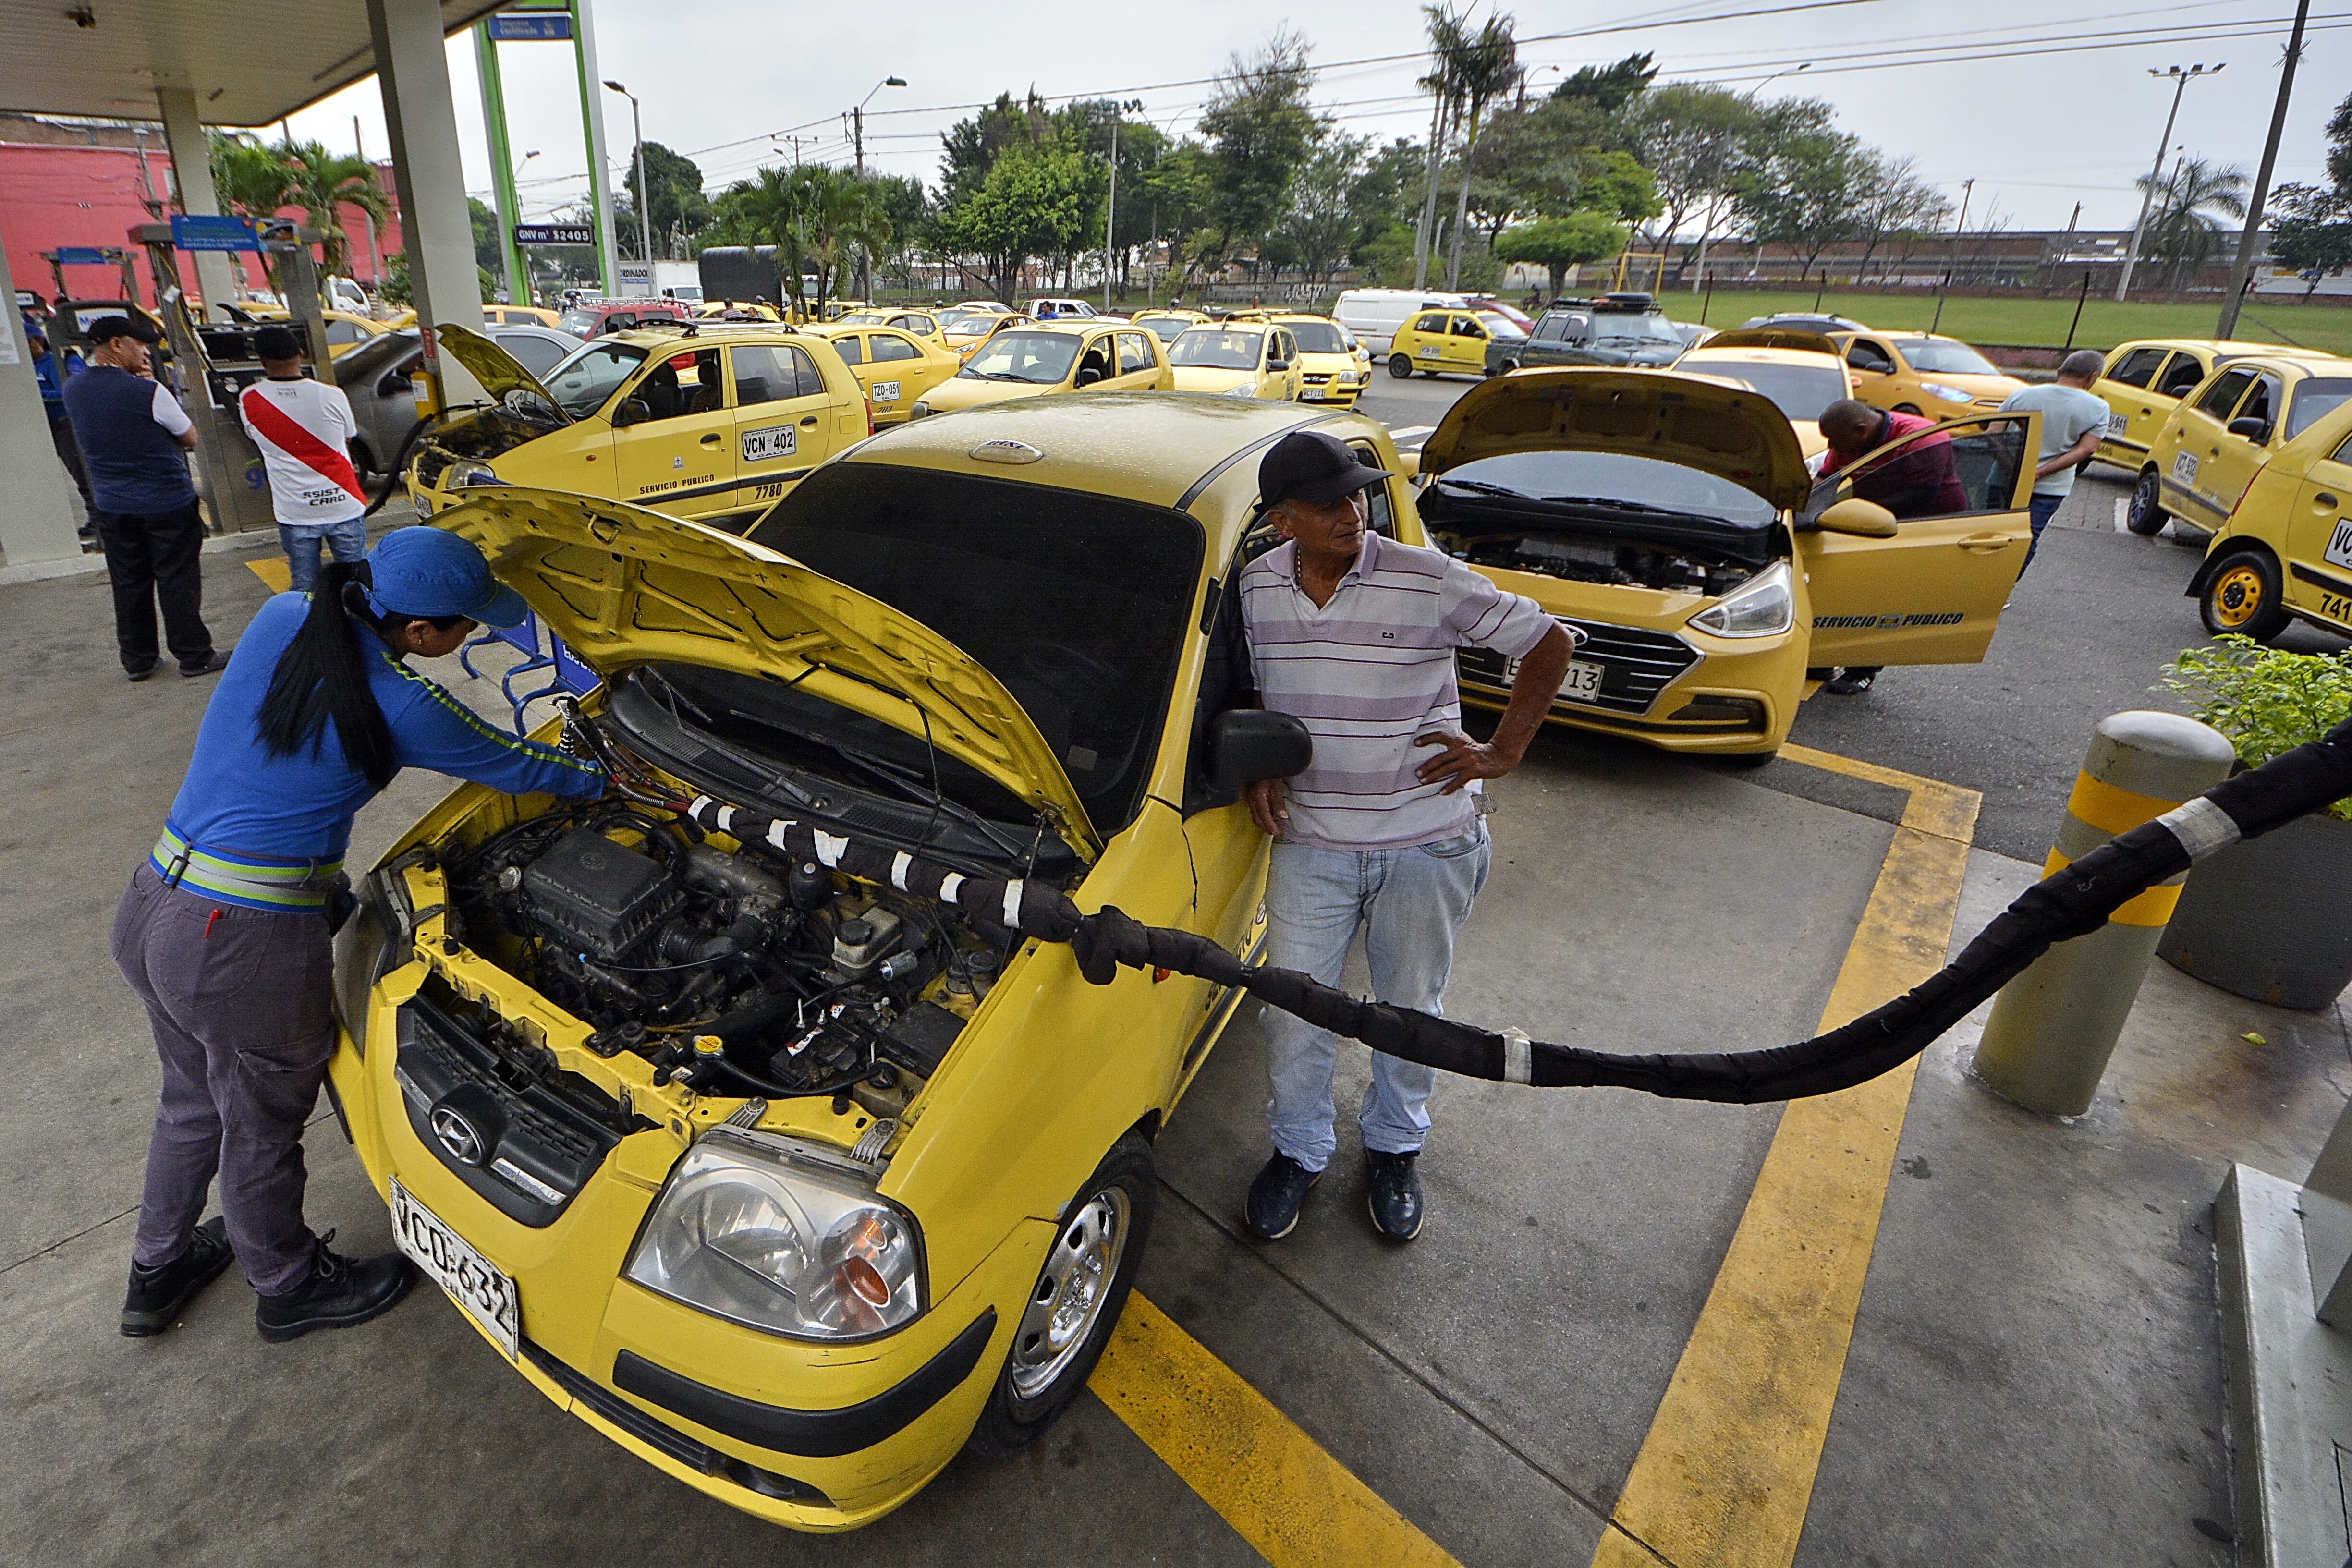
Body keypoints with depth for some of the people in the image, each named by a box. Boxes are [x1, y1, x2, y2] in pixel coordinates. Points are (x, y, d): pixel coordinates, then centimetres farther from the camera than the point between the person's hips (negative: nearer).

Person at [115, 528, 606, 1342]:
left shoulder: (282, 617, -2)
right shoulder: (402, 707, -19)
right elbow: (517, 769, -5)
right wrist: (610, 778, 11)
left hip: (151, 908, 8)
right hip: (249, 946, -7)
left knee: (195, 1101, 29)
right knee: (261, 1127, 16)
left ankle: (158, 1272, 51)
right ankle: (290, 1289, 42)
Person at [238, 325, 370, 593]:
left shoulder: (248, 401, -5)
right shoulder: (332, 395, -9)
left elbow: (255, 436, 13)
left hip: (294, 513, 1)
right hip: (343, 507, 0)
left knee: (304, 587, 8)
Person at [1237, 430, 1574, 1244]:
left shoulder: (1428, 581, -14)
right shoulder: (1256, 588, -3)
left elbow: (1549, 642, -5)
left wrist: (1502, 752, -10)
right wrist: (1259, 767, -2)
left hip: (1427, 844, -2)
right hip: (1310, 842, 2)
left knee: (1410, 1011, 16)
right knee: (1294, 1014, 10)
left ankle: (1394, 1148, 42)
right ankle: (1297, 1151, 37)